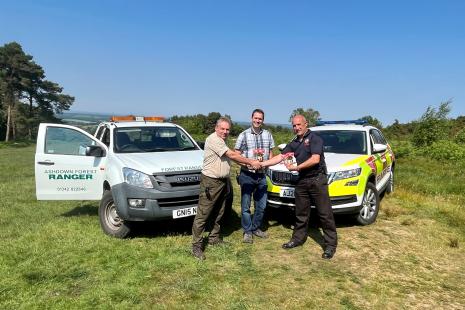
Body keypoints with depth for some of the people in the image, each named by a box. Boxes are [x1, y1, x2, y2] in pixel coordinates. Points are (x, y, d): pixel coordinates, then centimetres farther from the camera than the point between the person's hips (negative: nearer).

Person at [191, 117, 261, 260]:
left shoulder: (222, 141, 17)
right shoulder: (213, 139, -14)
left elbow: (232, 156, 16)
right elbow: (232, 155, -17)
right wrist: (251, 162, -10)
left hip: (223, 181, 10)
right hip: (210, 181, -10)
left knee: (218, 213, 16)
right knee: (202, 215, -6)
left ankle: (214, 238, 29)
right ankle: (197, 245, -1)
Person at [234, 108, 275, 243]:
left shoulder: (268, 135, 6)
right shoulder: (244, 135, -4)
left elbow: (270, 153, 14)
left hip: (261, 175, 4)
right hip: (247, 175, -4)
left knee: (261, 205, 11)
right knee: (245, 206, 2)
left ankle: (256, 228, 29)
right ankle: (247, 231, 15)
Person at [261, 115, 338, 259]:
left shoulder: (314, 138, -7)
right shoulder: (294, 143, 14)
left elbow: (315, 159, -18)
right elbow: (280, 157, 10)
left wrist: (296, 167, -13)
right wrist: (262, 164, 1)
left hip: (317, 179, -6)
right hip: (302, 181, 7)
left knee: (325, 213, -2)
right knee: (301, 213, 14)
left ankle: (331, 244, 5)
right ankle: (298, 238, 26)